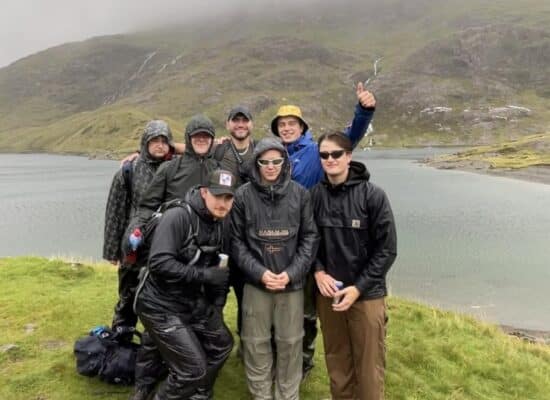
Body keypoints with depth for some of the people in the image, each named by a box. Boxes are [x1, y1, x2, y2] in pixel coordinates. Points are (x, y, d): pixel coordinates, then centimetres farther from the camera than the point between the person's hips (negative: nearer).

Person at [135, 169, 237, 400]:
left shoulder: (219, 226, 3)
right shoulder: (177, 217, -23)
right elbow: (159, 263, -32)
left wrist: (217, 306, 8)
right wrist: (203, 275, -29)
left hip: (194, 302, 9)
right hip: (162, 307, -8)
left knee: (221, 344, 19)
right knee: (193, 369, -9)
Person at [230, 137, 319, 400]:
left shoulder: (300, 194, -1)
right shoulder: (243, 195, -4)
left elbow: (310, 238, 1)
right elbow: (237, 241, -1)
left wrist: (291, 273, -9)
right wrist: (259, 272, -11)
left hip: (292, 282, 1)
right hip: (255, 282, 0)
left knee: (290, 343, 10)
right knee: (256, 343, 10)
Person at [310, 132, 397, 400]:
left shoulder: (373, 195, -10)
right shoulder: (315, 195, -2)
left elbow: (386, 249, -8)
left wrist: (359, 288, -12)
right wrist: (318, 271, -7)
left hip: (366, 294, -3)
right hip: (327, 292, 3)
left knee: (369, 365, 6)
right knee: (336, 361, 17)